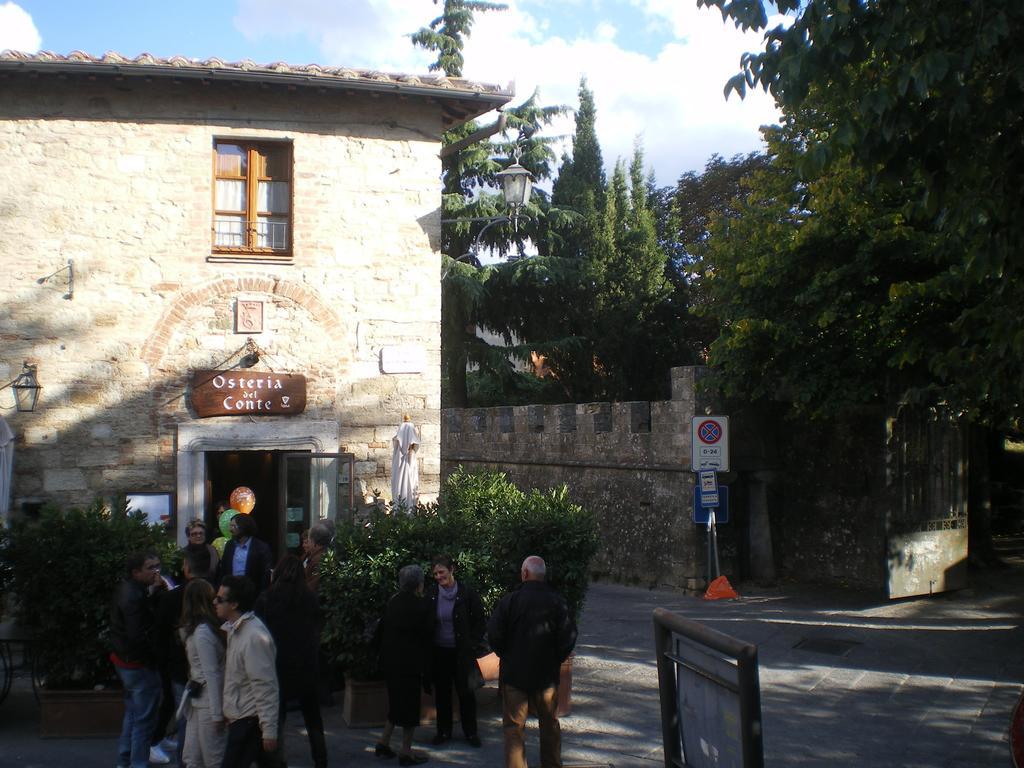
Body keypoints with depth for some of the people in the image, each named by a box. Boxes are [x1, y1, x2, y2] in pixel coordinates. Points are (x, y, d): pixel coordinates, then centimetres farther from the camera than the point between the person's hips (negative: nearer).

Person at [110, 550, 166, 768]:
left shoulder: (125, 589, 7)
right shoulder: (134, 597, -25)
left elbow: (144, 610, 6)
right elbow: (138, 636, -28)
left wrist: (155, 591, -5)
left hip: (124, 661, 10)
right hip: (139, 664, -10)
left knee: (132, 713, 23)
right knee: (144, 719, 0)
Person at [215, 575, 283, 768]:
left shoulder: (254, 637, -22)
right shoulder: (236, 629, 9)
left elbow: (266, 687, -22)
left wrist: (269, 730, -21)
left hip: (248, 721, -9)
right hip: (240, 717, 9)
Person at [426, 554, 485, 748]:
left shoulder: (467, 593, -9)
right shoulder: (431, 594, -1)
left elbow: (480, 622, -1)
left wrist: (473, 644, -5)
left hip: (462, 652, -2)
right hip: (439, 651, 3)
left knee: (466, 692, 4)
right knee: (441, 692, 10)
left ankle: (471, 731, 18)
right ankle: (444, 730, 24)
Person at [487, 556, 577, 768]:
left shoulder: (510, 600, -11)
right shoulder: (556, 601, -6)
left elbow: (494, 633, -12)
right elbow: (569, 636, -7)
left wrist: (506, 656, 4)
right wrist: (556, 659, 7)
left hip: (514, 673, -2)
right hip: (547, 675, 2)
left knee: (513, 727, 5)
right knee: (550, 725, 18)